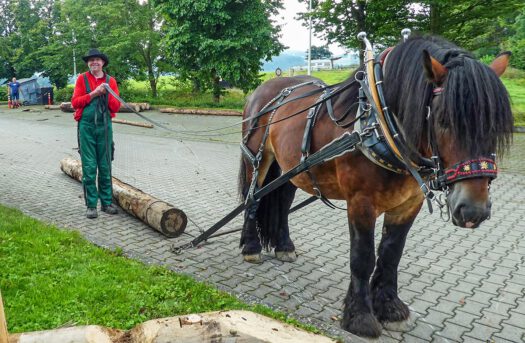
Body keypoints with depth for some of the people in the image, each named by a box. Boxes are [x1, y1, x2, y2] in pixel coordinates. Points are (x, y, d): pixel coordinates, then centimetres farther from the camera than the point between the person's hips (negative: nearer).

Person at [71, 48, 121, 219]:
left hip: (104, 126, 1)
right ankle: (91, 205, 8)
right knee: (89, 167, 0)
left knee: (105, 166, 6)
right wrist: (94, 93, -11)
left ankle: (107, 202, 16)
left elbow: (116, 107, 3)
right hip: (86, 126, -1)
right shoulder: (82, 79, 5)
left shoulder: (110, 81, 7)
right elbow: (75, 102, -2)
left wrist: (107, 93, -13)